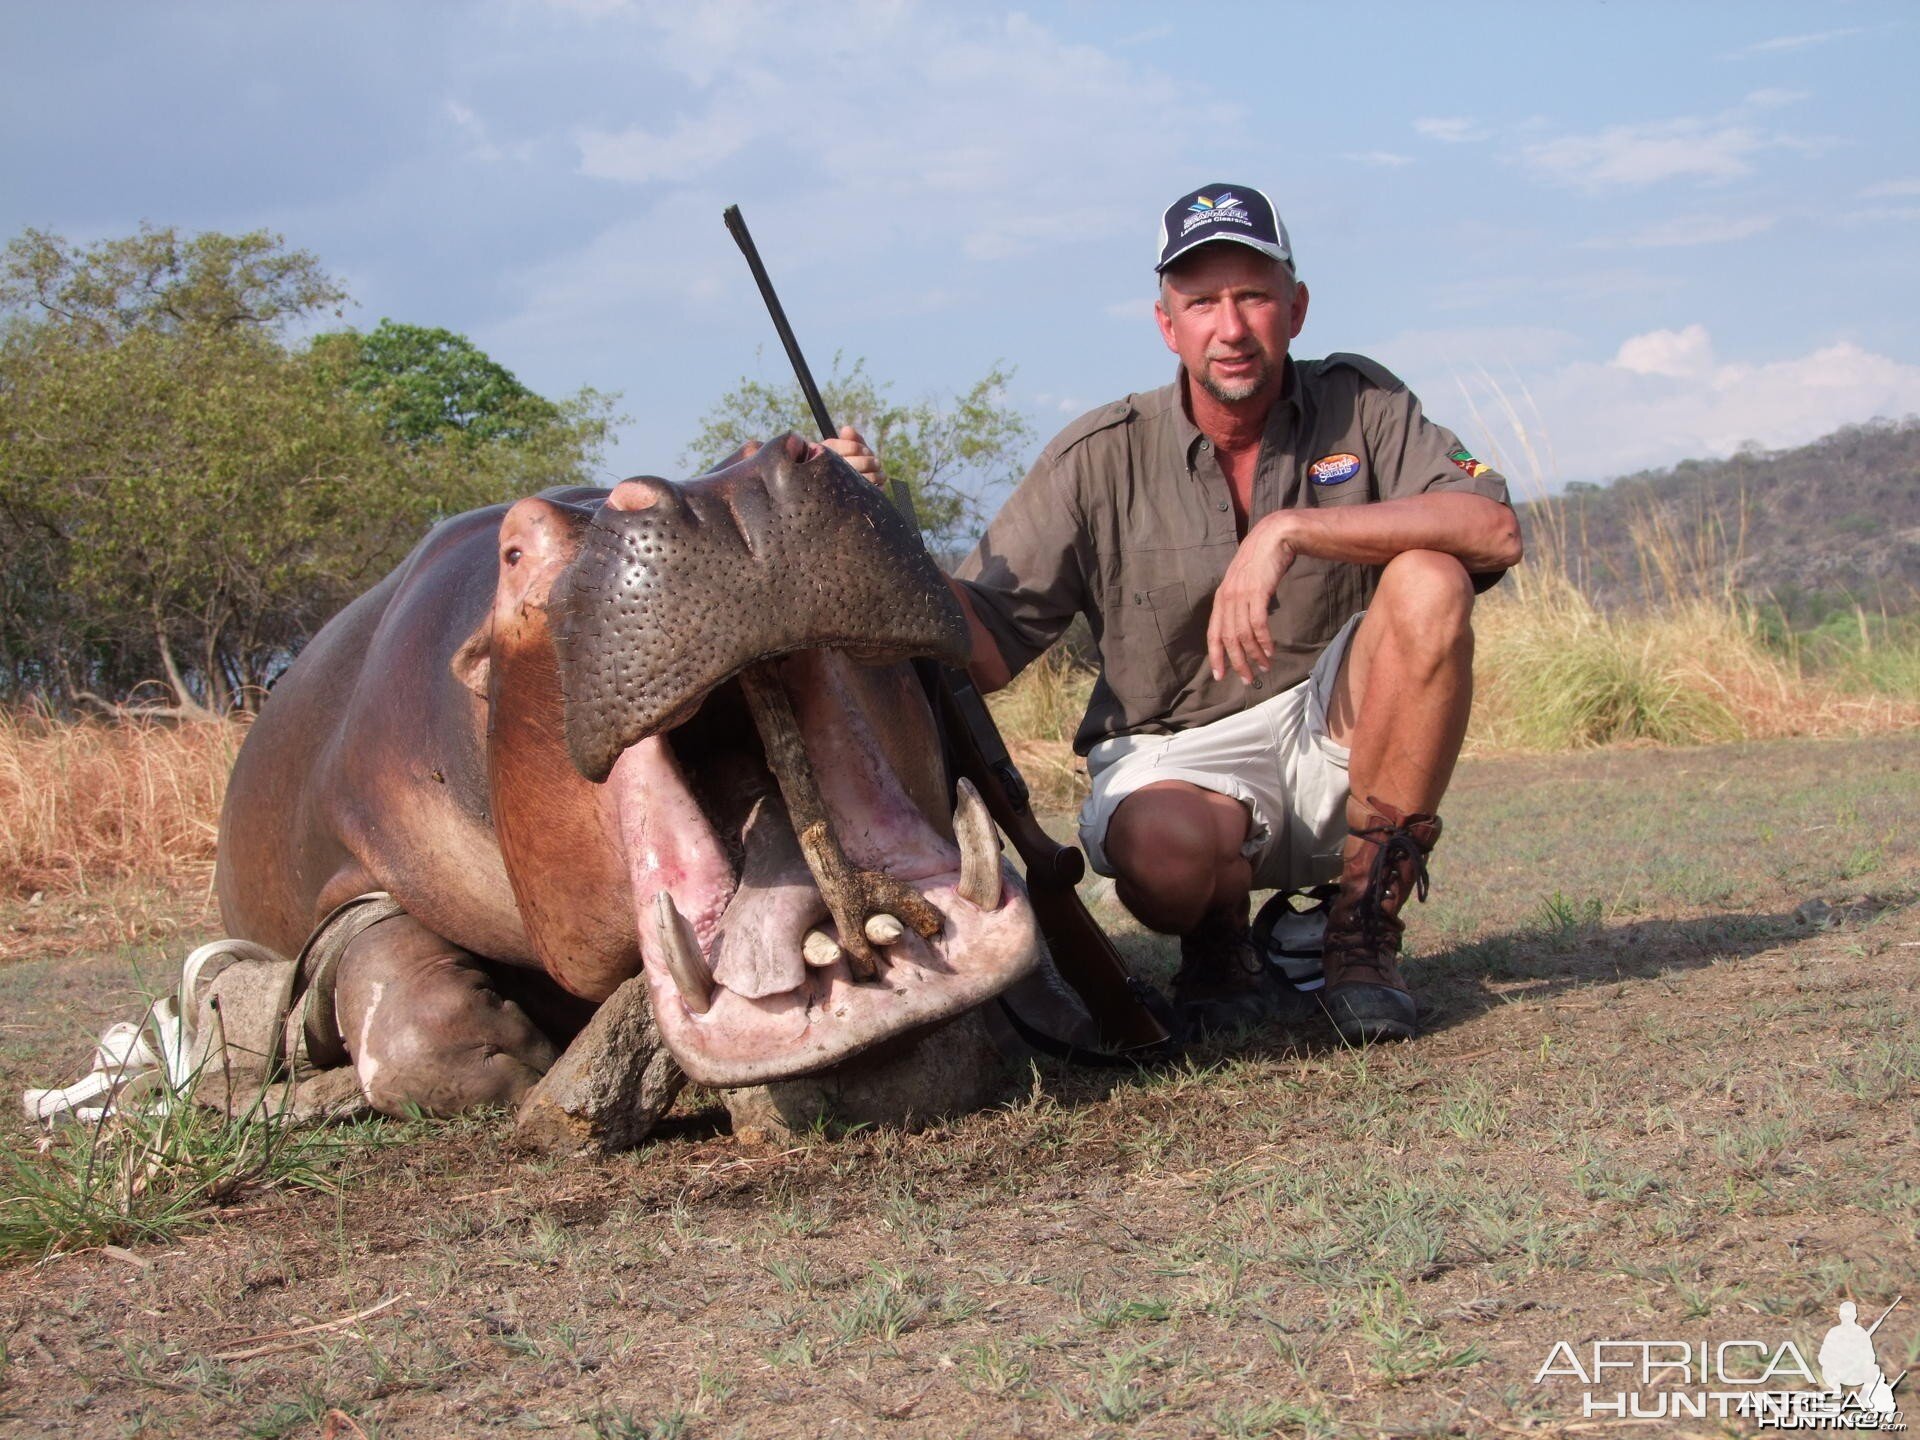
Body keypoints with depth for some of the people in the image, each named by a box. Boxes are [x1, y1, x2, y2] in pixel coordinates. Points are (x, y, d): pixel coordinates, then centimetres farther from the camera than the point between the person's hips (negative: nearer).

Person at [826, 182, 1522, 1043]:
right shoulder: (1101, 460, -4)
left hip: (1333, 737, 2)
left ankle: (1363, 937, -14)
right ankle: (1219, 956, 4)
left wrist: (1291, 530, -27)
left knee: (1429, 582, -26)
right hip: (1174, 754, -2)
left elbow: (1494, 532, -19)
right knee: (1162, 847, -38)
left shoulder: (1359, 407, -1)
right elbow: (982, 650, -7)